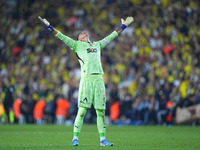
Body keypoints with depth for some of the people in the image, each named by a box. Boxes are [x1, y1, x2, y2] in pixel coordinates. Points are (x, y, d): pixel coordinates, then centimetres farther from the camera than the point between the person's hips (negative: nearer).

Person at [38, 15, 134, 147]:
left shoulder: (97, 45, 28)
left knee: (101, 111, 2)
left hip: (99, 79, 4)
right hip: (86, 78, -4)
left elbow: (111, 36, 37)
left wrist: (123, 26, 43)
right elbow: (62, 37, 10)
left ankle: (103, 140, 7)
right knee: (82, 111, -8)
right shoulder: (77, 45, 16)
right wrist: (49, 27, 2)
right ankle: (75, 138, -3)